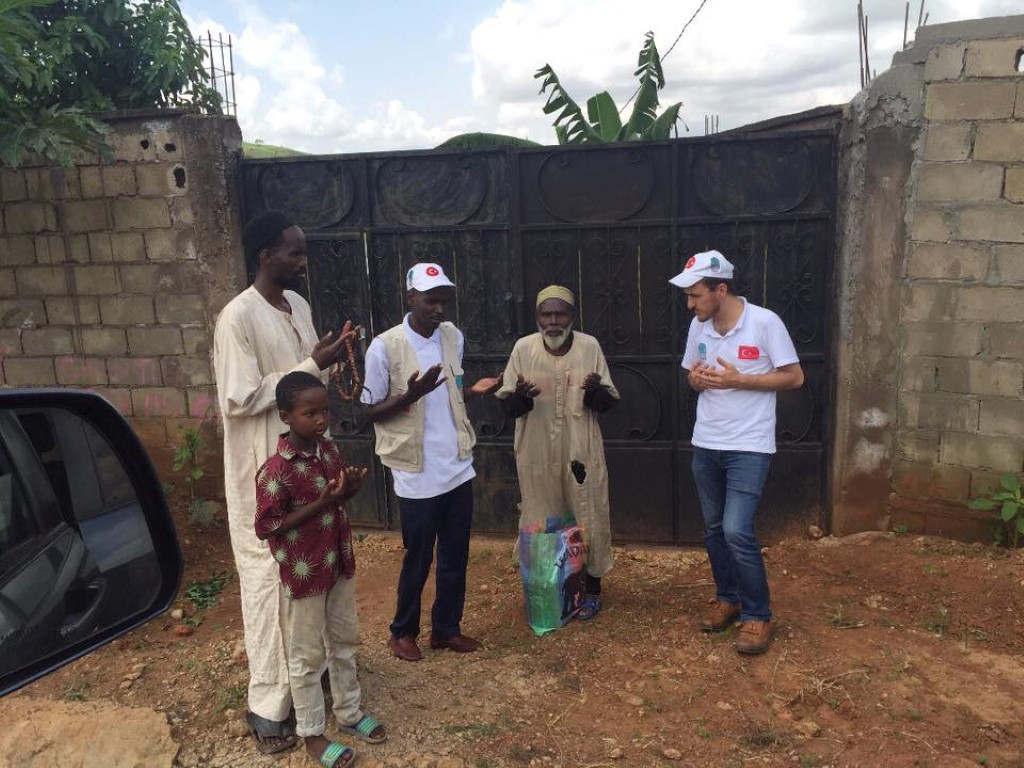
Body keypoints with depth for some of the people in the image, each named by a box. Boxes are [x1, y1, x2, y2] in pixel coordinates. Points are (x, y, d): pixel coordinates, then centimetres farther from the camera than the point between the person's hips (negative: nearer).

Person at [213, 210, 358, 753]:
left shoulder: (298, 305, 7)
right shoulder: (237, 318, -19)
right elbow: (239, 399, -22)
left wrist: (330, 358, -6)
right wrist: (311, 366, -22)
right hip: (264, 469, -8)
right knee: (269, 577, 1)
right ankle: (268, 705, 15)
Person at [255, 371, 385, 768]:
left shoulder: (328, 448, -2)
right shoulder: (275, 471, -24)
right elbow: (266, 528, -21)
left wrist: (350, 489, -13)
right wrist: (323, 503, -26)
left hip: (338, 564, 7)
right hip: (303, 574, -7)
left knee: (344, 641, 21)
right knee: (308, 655, 11)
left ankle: (349, 712, 41)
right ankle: (312, 733, 31)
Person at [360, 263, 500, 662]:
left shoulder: (454, 337, 3)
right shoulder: (384, 347, -15)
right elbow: (372, 412, -9)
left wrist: (474, 389, -5)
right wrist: (412, 395, -25)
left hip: (458, 468, 6)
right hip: (417, 475, -5)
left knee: (455, 557, 15)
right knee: (417, 559, 10)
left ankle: (446, 628, 34)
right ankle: (403, 631, 32)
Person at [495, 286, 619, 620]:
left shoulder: (590, 346, -5)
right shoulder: (523, 348, -5)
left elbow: (608, 402, 0)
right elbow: (506, 405, -2)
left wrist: (595, 390, -22)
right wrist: (520, 395, -25)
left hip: (581, 451, 0)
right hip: (538, 453, 0)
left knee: (588, 518, 9)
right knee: (542, 522, 11)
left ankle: (592, 588, 28)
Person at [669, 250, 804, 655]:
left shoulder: (765, 322, -14)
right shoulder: (698, 326, 3)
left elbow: (794, 377, -9)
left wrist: (738, 380, -20)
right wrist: (696, 379, -9)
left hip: (748, 447, -6)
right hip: (705, 444, 6)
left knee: (737, 531, -11)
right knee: (714, 529, 14)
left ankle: (758, 616, 8)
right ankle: (728, 598, 33)